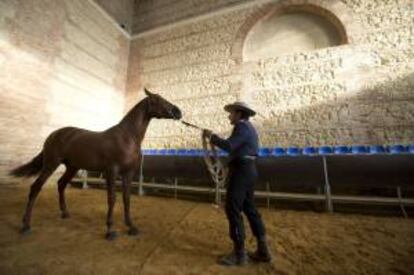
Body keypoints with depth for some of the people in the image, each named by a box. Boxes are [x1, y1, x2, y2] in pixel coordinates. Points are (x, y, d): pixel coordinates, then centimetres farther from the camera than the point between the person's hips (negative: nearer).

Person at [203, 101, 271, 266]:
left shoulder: (242, 126, -11)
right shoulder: (248, 127, 21)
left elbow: (229, 146, -24)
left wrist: (211, 136, -14)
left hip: (241, 170, -10)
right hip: (249, 170, 11)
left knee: (233, 209, -3)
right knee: (249, 208, 15)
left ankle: (239, 253, 8)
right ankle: (263, 250, 24)